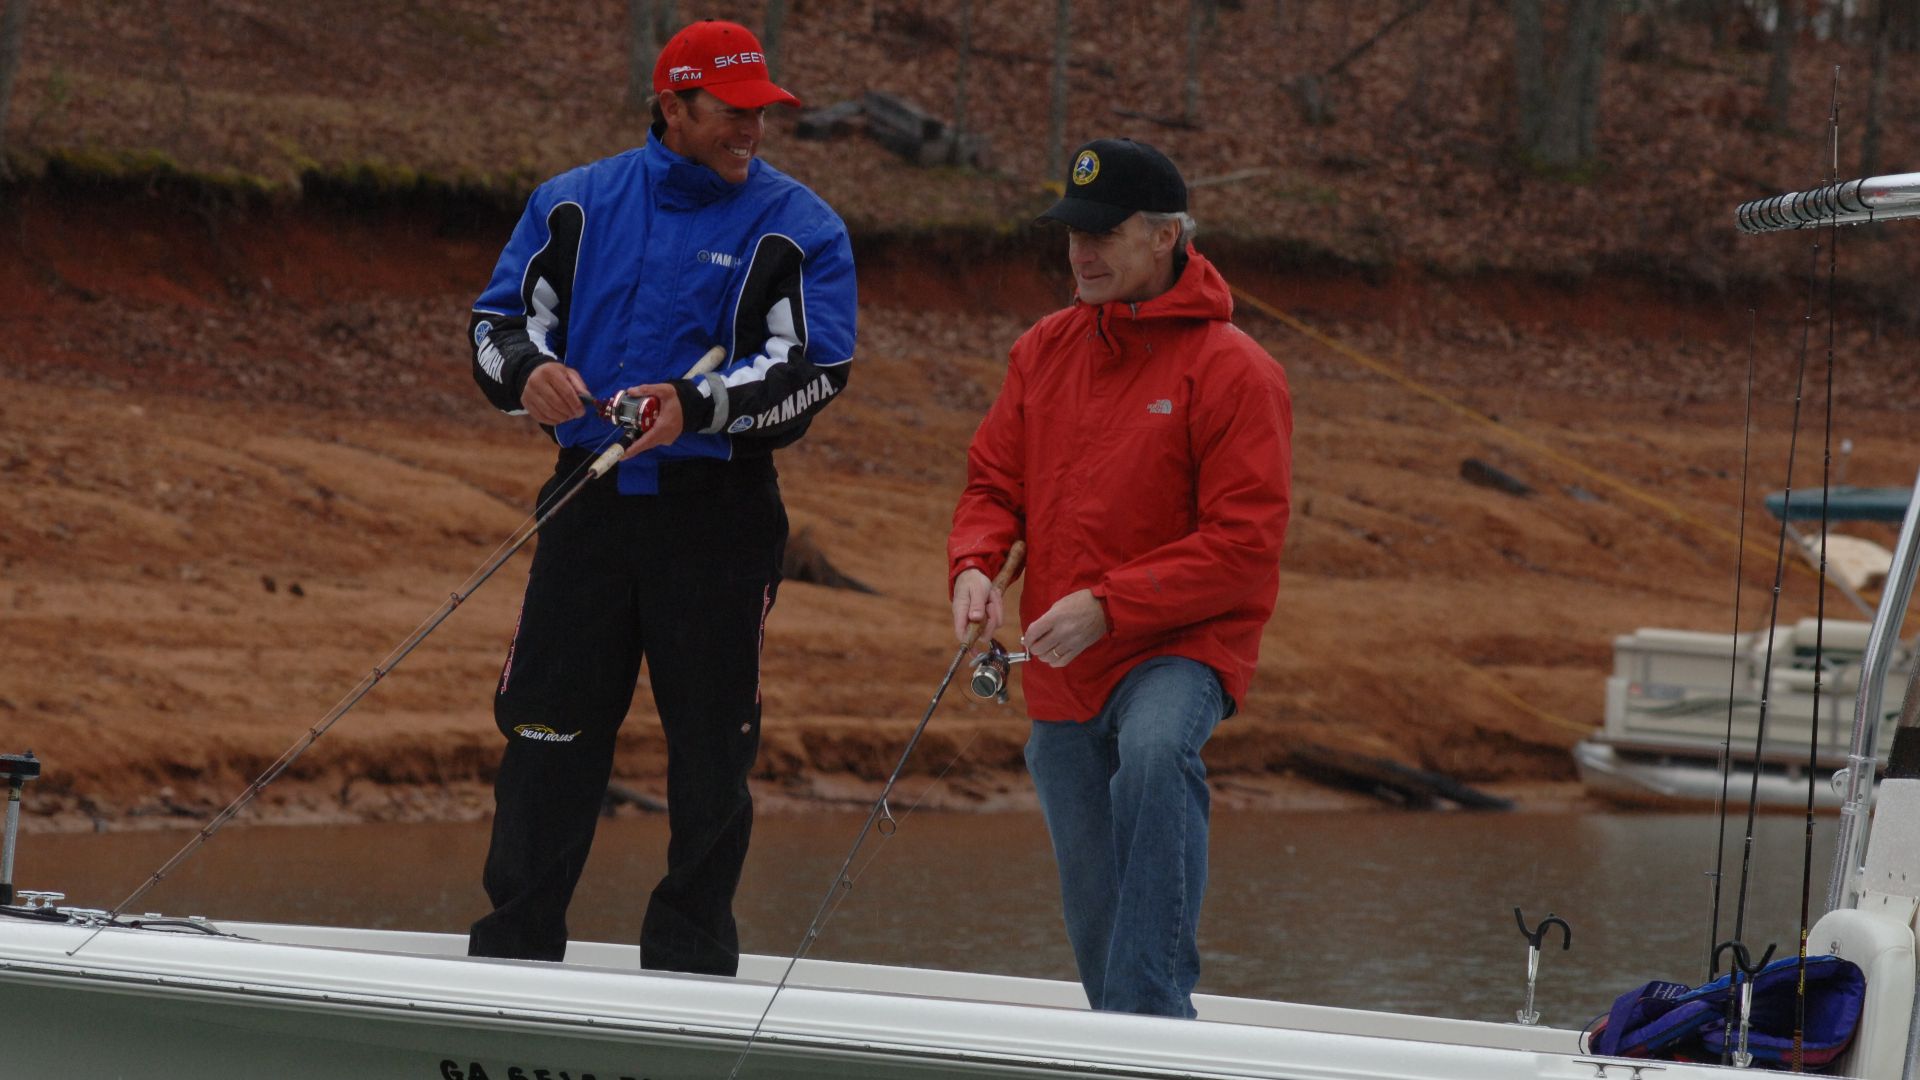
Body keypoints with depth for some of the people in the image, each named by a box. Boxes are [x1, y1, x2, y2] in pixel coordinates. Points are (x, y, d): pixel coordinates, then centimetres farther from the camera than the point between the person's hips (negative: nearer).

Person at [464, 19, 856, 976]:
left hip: (719, 515, -2)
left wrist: (697, 406, -25)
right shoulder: (575, 205, 10)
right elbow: (498, 322, 10)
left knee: (712, 747, 2)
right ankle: (513, 950, 7)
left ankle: (689, 959, 13)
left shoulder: (798, 230, 1)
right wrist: (529, 371, -13)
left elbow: (810, 369, -10)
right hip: (590, 501, 2)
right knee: (547, 734, 1)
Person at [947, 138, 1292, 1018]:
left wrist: (1108, 606, -23)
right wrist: (974, 566, -10)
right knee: (1095, 924, 10)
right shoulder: (1046, 350, 7)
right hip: (1061, 679, 6)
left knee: (1155, 750, -39)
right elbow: (994, 482, 13)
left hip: (1181, 648, -6)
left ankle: (1147, 1015, -40)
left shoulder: (1230, 369, -10)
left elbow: (1244, 545, -15)